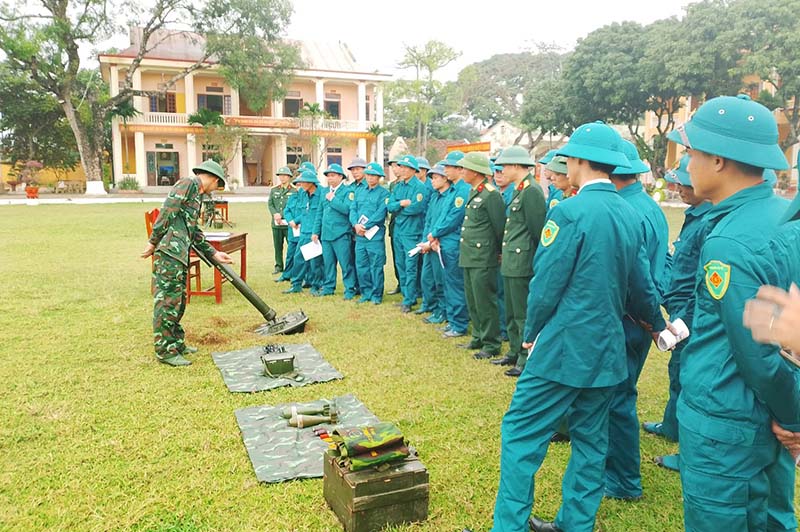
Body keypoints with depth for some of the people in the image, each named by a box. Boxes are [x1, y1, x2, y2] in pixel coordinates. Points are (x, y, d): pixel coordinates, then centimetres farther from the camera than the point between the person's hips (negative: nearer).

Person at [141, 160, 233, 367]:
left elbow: (195, 232, 26)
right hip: (169, 250, -10)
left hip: (180, 254, 10)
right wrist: (153, 241, -16)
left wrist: (214, 253, 25)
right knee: (167, 300, -6)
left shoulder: (195, 194, 25)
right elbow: (167, 211, -14)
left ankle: (176, 344, 24)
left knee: (178, 300, 15)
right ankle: (165, 351, -2)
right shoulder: (188, 183, -4)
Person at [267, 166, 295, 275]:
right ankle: (279, 266, 20)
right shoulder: (273, 190, 13)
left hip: (288, 223, -4)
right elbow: (270, 204, 9)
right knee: (277, 246, 10)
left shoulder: (294, 191, -3)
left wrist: (281, 215, -15)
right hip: (276, 223, 5)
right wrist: (275, 214, -9)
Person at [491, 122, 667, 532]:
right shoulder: (628, 214, 6)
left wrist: (531, 333, 2)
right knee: (591, 440, 15)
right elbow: (638, 285, 14)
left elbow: (545, 286, -15)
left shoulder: (570, 212, -17)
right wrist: (659, 325, 32)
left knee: (521, 433, 2)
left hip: (565, 348, -8)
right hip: (608, 349, 8)